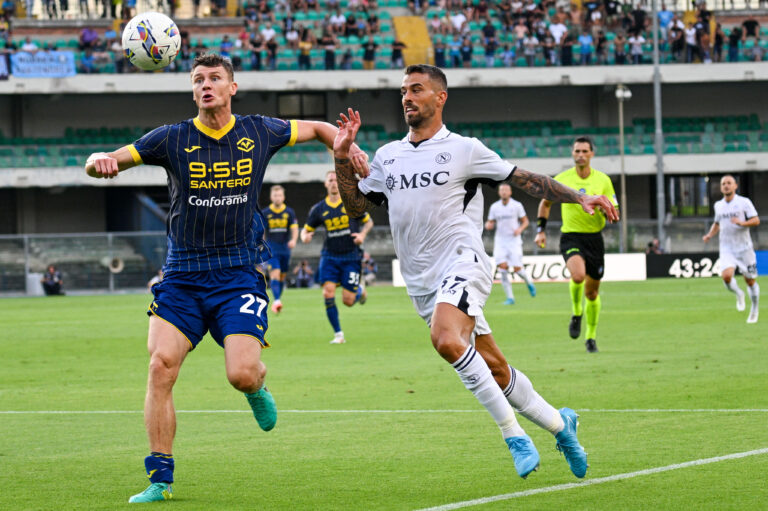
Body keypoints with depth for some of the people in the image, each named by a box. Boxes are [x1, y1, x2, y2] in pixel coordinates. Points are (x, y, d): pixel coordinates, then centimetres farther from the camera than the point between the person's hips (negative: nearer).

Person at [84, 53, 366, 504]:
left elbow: (318, 129, 21)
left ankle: (257, 389, 24)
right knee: (161, 365, -15)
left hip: (239, 274, -1)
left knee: (242, 374, -17)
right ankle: (160, 480, -7)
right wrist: (101, 160, -25)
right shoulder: (173, 139, 1)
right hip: (182, 276, 1)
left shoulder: (259, 133, 4)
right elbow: (107, 162, -2)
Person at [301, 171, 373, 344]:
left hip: (351, 256, -2)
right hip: (329, 256, 2)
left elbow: (368, 222, 10)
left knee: (348, 301, -5)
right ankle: (338, 334, -3)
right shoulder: (319, 209, 3)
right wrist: (305, 236, -11)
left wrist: (362, 234, -10)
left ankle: (360, 291, 34)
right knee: (328, 293, -16)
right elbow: (307, 229, 12)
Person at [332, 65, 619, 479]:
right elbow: (355, 206, 19)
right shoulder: (387, 156, 15)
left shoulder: (463, 150, 1)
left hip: (462, 263, -5)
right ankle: (558, 423, 25)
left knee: (446, 339, -32)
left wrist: (579, 198, -4)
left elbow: (524, 180, 4)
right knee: (493, 368, 5)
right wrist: (342, 159, 4)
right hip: (422, 281, 6)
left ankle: (513, 434, -24)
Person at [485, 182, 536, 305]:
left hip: (514, 241, -2)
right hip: (500, 241, 2)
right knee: (502, 267, -15)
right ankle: (510, 297, -8)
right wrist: (488, 225, -13)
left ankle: (529, 282, 27)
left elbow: (525, 221, 7)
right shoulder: (494, 207, 5)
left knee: (517, 268, -9)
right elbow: (490, 224, 11)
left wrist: (520, 229, -13)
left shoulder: (517, 206, 0)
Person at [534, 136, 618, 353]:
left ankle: (591, 336, 28)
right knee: (578, 275, -30)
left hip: (594, 238, 2)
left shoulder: (603, 180, 1)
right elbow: (545, 202, 15)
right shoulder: (562, 179, -1)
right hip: (570, 237, -2)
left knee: (592, 292, 8)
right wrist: (541, 229, 9)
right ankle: (576, 314, -1)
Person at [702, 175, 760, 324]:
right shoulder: (718, 205, 10)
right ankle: (738, 294, 10)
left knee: (750, 281, 3)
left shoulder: (744, 202, -3)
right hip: (726, 249, 2)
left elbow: (756, 220, -8)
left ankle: (754, 310, 25)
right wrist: (710, 235, 8)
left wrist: (742, 223, -26)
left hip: (744, 248, -2)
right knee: (726, 276, -22)